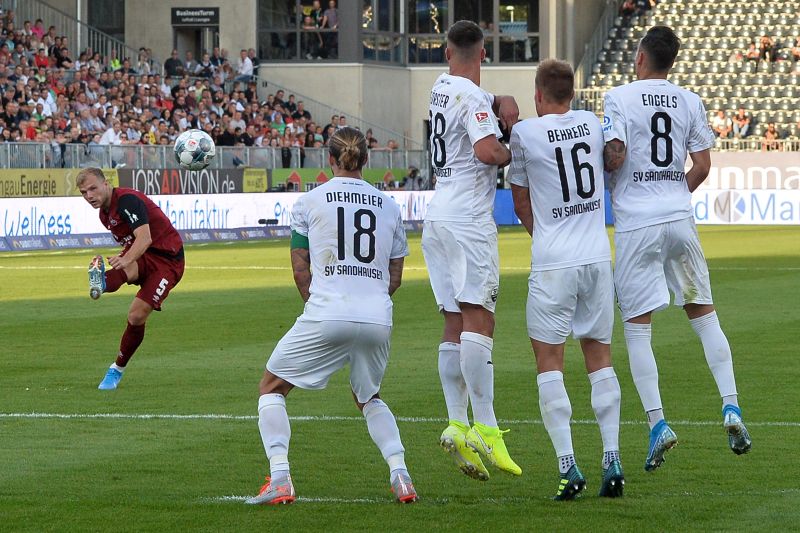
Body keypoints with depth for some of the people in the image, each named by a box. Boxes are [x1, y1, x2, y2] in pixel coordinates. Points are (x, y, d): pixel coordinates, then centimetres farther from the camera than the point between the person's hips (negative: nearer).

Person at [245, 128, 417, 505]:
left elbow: (300, 270, 6)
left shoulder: (310, 201, 4)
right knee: (369, 398, 28)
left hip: (326, 315, -4)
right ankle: (399, 472, 6)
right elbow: (395, 277, 16)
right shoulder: (388, 206, 13)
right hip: (378, 319, 4)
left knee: (271, 388, 14)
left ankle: (279, 478, -3)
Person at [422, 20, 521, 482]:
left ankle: (458, 424, 2)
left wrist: (503, 104, 6)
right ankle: (485, 428, -18)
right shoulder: (472, 96, -10)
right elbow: (486, 150, -24)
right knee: (479, 320, -12)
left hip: (438, 218, 8)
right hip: (469, 220, -8)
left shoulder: (442, 89, 13)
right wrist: (513, 153, -4)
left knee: (455, 325, 8)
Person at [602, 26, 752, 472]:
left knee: (637, 325, 1)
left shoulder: (620, 97, -5)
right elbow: (702, 166, 6)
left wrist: (597, 168, 10)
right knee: (703, 313, 13)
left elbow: (615, 157, -13)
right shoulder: (690, 101, 7)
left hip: (636, 222, -3)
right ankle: (731, 407, 3)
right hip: (680, 218, 3)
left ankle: (657, 422, -8)